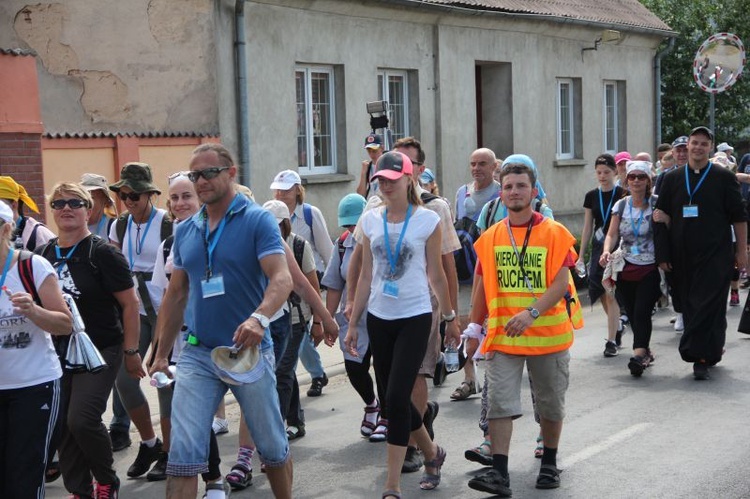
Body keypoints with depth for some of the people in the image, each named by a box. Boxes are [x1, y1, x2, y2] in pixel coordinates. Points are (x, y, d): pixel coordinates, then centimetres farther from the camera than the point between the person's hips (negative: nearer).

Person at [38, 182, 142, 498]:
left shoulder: (102, 253, -10)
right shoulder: (44, 254, 6)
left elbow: (130, 304, -9)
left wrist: (131, 352, -9)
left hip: (100, 351, -6)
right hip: (58, 351, 6)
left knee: (82, 419, -15)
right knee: (62, 424, 6)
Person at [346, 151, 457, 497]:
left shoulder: (427, 220, -5)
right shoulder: (370, 221, 5)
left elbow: (435, 275, 3)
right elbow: (366, 277, 9)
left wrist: (450, 318, 8)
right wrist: (353, 323, 8)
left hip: (415, 317, -4)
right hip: (379, 318, 5)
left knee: (396, 397, -12)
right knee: (394, 398, 10)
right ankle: (432, 453, 36)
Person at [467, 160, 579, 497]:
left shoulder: (554, 233, -7)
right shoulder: (490, 237, 3)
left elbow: (560, 284, -14)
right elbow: (482, 288, 11)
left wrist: (532, 313, -27)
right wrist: (474, 328, 9)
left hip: (549, 335, -2)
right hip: (502, 337, 2)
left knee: (551, 405, 13)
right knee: (500, 403, -6)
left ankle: (550, 464, 30)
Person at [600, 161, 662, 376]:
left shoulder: (656, 203, -2)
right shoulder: (621, 205, 7)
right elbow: (612, 234, 3)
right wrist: (606, 252, -13)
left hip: (650, 269, -4)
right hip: (626, 268, 4)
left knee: (642, 312, -15)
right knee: (632, 314, 7)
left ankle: (639, 355, -14)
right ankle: (645, 351, 24)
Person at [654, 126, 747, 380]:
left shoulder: (724, 177, 1)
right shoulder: (672, 179, 8)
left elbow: (738, 216, 2)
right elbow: (663, 218, 9)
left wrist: (741, 251, -1)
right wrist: (663, 254, 4)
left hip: (715, 255, -3)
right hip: (682, 256, 3)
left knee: (707, 305, -9)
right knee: (690, 305, 6)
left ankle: (699, 357, -8)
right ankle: (710, 352, 19)